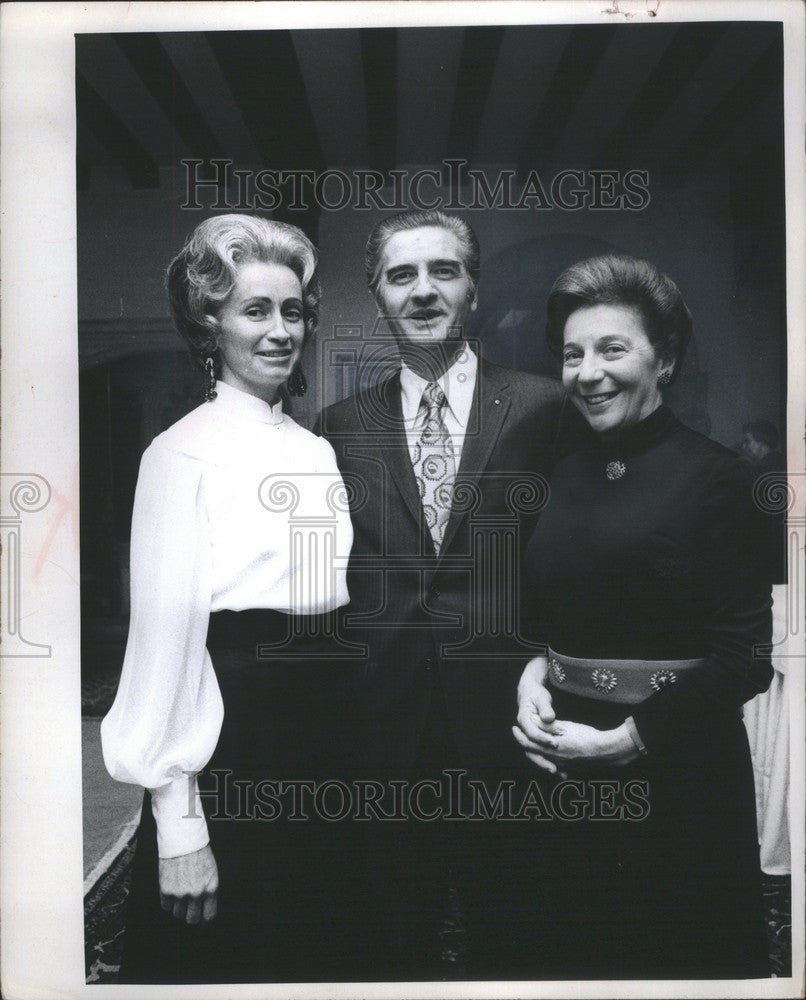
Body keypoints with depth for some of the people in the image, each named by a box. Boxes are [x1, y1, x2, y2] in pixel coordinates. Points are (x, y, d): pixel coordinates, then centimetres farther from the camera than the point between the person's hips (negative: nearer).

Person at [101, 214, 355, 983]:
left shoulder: (318, 451, 8)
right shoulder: (182, 452, -11)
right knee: (218, 958, 13)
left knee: (310, 952, 21)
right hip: (228, 747, -6)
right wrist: (177, 822, -13)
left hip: (322, 744, 6)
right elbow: (165, 631, -13)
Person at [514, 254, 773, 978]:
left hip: (676, 773, -5)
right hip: (565, 770, 5)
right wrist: (532, 674, -5)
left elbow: (743, 658, -14)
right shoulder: (568, 476, 4)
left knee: (684, 951, 16)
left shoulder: (717, 476, -13)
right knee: (583, 943, 21)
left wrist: (625, 741, -15)